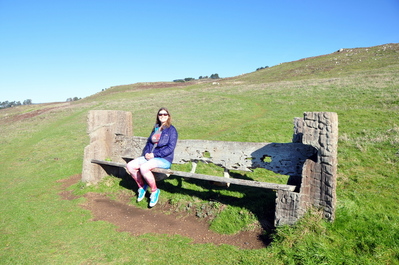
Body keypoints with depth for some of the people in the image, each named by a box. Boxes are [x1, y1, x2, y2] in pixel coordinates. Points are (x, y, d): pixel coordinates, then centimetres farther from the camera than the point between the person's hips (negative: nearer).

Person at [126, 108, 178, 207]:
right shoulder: (156, 128, 17)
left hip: (164, 159, -7)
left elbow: (170, 148, -13)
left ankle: (154, 191, -10)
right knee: (130, 166, -11)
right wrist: (146, 153, -2)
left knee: (143, 168, -33)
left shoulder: (171, 130, -4)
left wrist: (155, 154, -18)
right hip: (150, 156, 7)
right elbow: (149, 142, 20)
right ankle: (142, 186, 9)